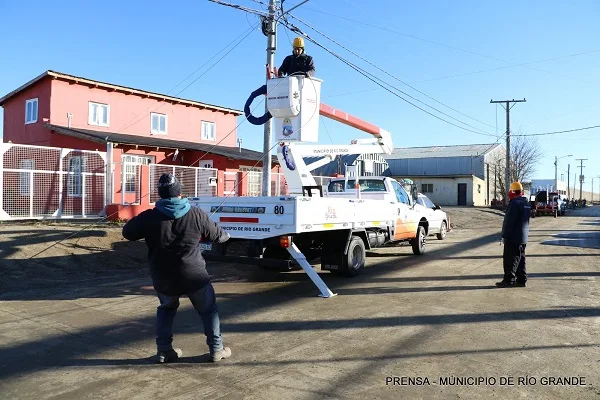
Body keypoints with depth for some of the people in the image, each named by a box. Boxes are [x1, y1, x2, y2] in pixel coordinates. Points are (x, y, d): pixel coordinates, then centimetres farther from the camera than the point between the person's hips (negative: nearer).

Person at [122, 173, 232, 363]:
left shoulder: (150, 217, -8)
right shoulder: (196, 214, -8)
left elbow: (127, 232, 7)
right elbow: (216, 235, 5)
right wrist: (226, 235, 29)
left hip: (163, 279, 2)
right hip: (194, 276, -1)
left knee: (166, 309, 29)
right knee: (208, 310, 18)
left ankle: (163, 350, 24)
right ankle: (217, 349, 21)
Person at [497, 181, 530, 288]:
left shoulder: (515, 203, -17)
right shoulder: (526, 203, 14)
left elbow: (509, 221, -20)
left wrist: (504, 236, -16)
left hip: (513, 238, -9)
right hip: (523, 238, 9)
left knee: (510, 259, -5)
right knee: (520, 259, 13)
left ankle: (509, 280, -3)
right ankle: (522, 280, 16)